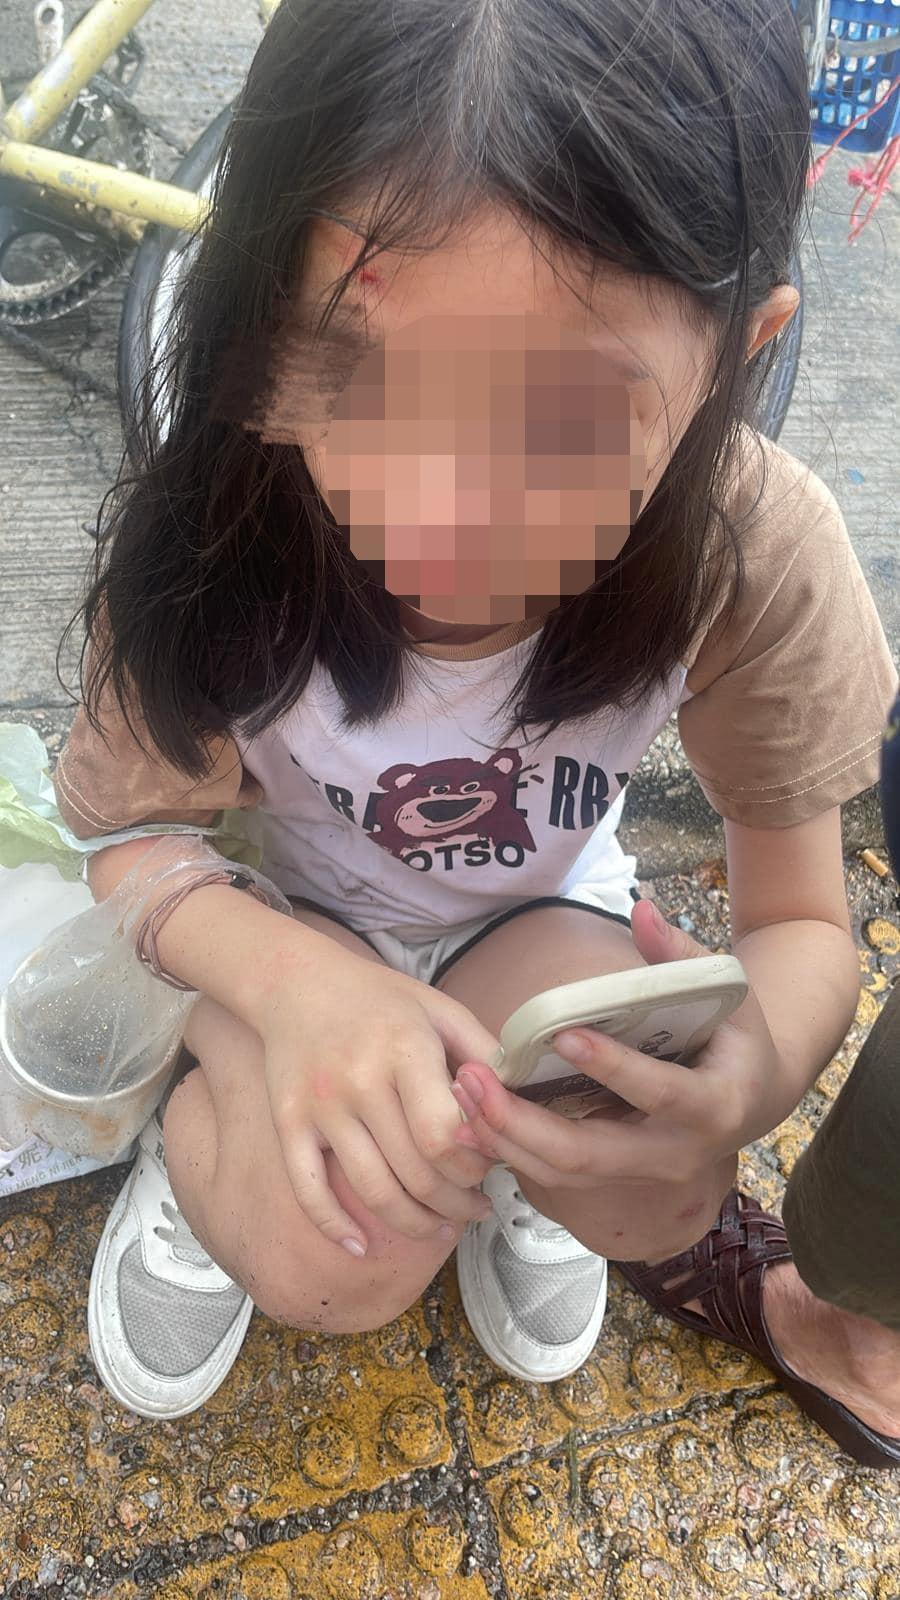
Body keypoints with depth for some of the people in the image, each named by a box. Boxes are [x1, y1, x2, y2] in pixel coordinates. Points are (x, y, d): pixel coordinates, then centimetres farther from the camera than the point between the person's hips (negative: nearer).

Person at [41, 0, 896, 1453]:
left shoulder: (759, 555, -28)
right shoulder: (222, 524, -31)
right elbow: (135, 832, -15)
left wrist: (755, 1064, -41)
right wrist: (291, 977, -38)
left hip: (541, 911, 2)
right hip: (275, 910, -1)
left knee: (653, 1198, -24)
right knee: (341, 1266, -24)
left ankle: (508, 1164, 13)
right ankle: (205, 1137, 13)